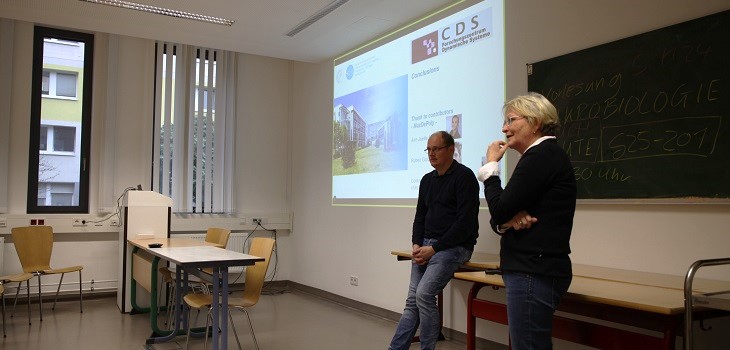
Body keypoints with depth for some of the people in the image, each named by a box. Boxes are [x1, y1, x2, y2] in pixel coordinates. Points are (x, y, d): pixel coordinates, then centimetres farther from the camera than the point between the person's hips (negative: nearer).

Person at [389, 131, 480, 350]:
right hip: (426, 245, 7)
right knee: (413, 301, 3)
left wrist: (434, 248, -17)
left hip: (454, 246, -7)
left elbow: (465, 223, -16)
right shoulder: (427, 180, 14)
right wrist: (417, 245, -1)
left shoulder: (464, 176, -9)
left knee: (424, 295, -19)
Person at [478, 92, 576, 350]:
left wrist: (491, 165, -5)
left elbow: (499, 210, -18)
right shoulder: (544, 156, 18)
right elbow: (499, 219, 14)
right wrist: (508, 221, -10)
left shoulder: (542, 155, -14)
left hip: (534, 274, -10)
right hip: (533, 270, 10)